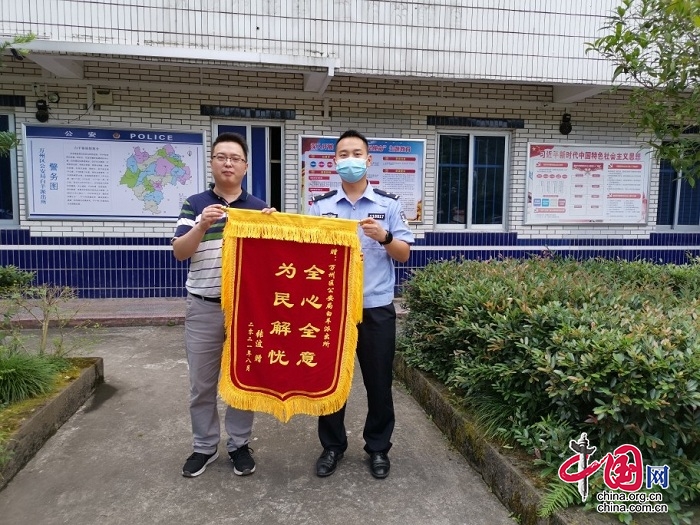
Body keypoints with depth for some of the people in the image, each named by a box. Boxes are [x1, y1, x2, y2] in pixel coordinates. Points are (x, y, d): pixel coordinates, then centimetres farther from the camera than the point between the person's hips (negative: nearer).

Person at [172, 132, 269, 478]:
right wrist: (202, 226, -22)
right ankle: (204, 446, 28)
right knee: (202, 384, 10)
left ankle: (239, 444, 27)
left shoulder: (259, 208, 7)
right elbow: (179, 252, -5)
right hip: (204, 307, 0)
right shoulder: (195, 205, 3)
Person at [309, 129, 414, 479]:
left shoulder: (389, 204, 2)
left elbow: (405, 254, 2)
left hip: (376, 308, 0)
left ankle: (378, 447, 29)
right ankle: (332, 446, 30)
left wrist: (384, 237, -16)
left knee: (379, 381, 9)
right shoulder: (320, 206, 4)